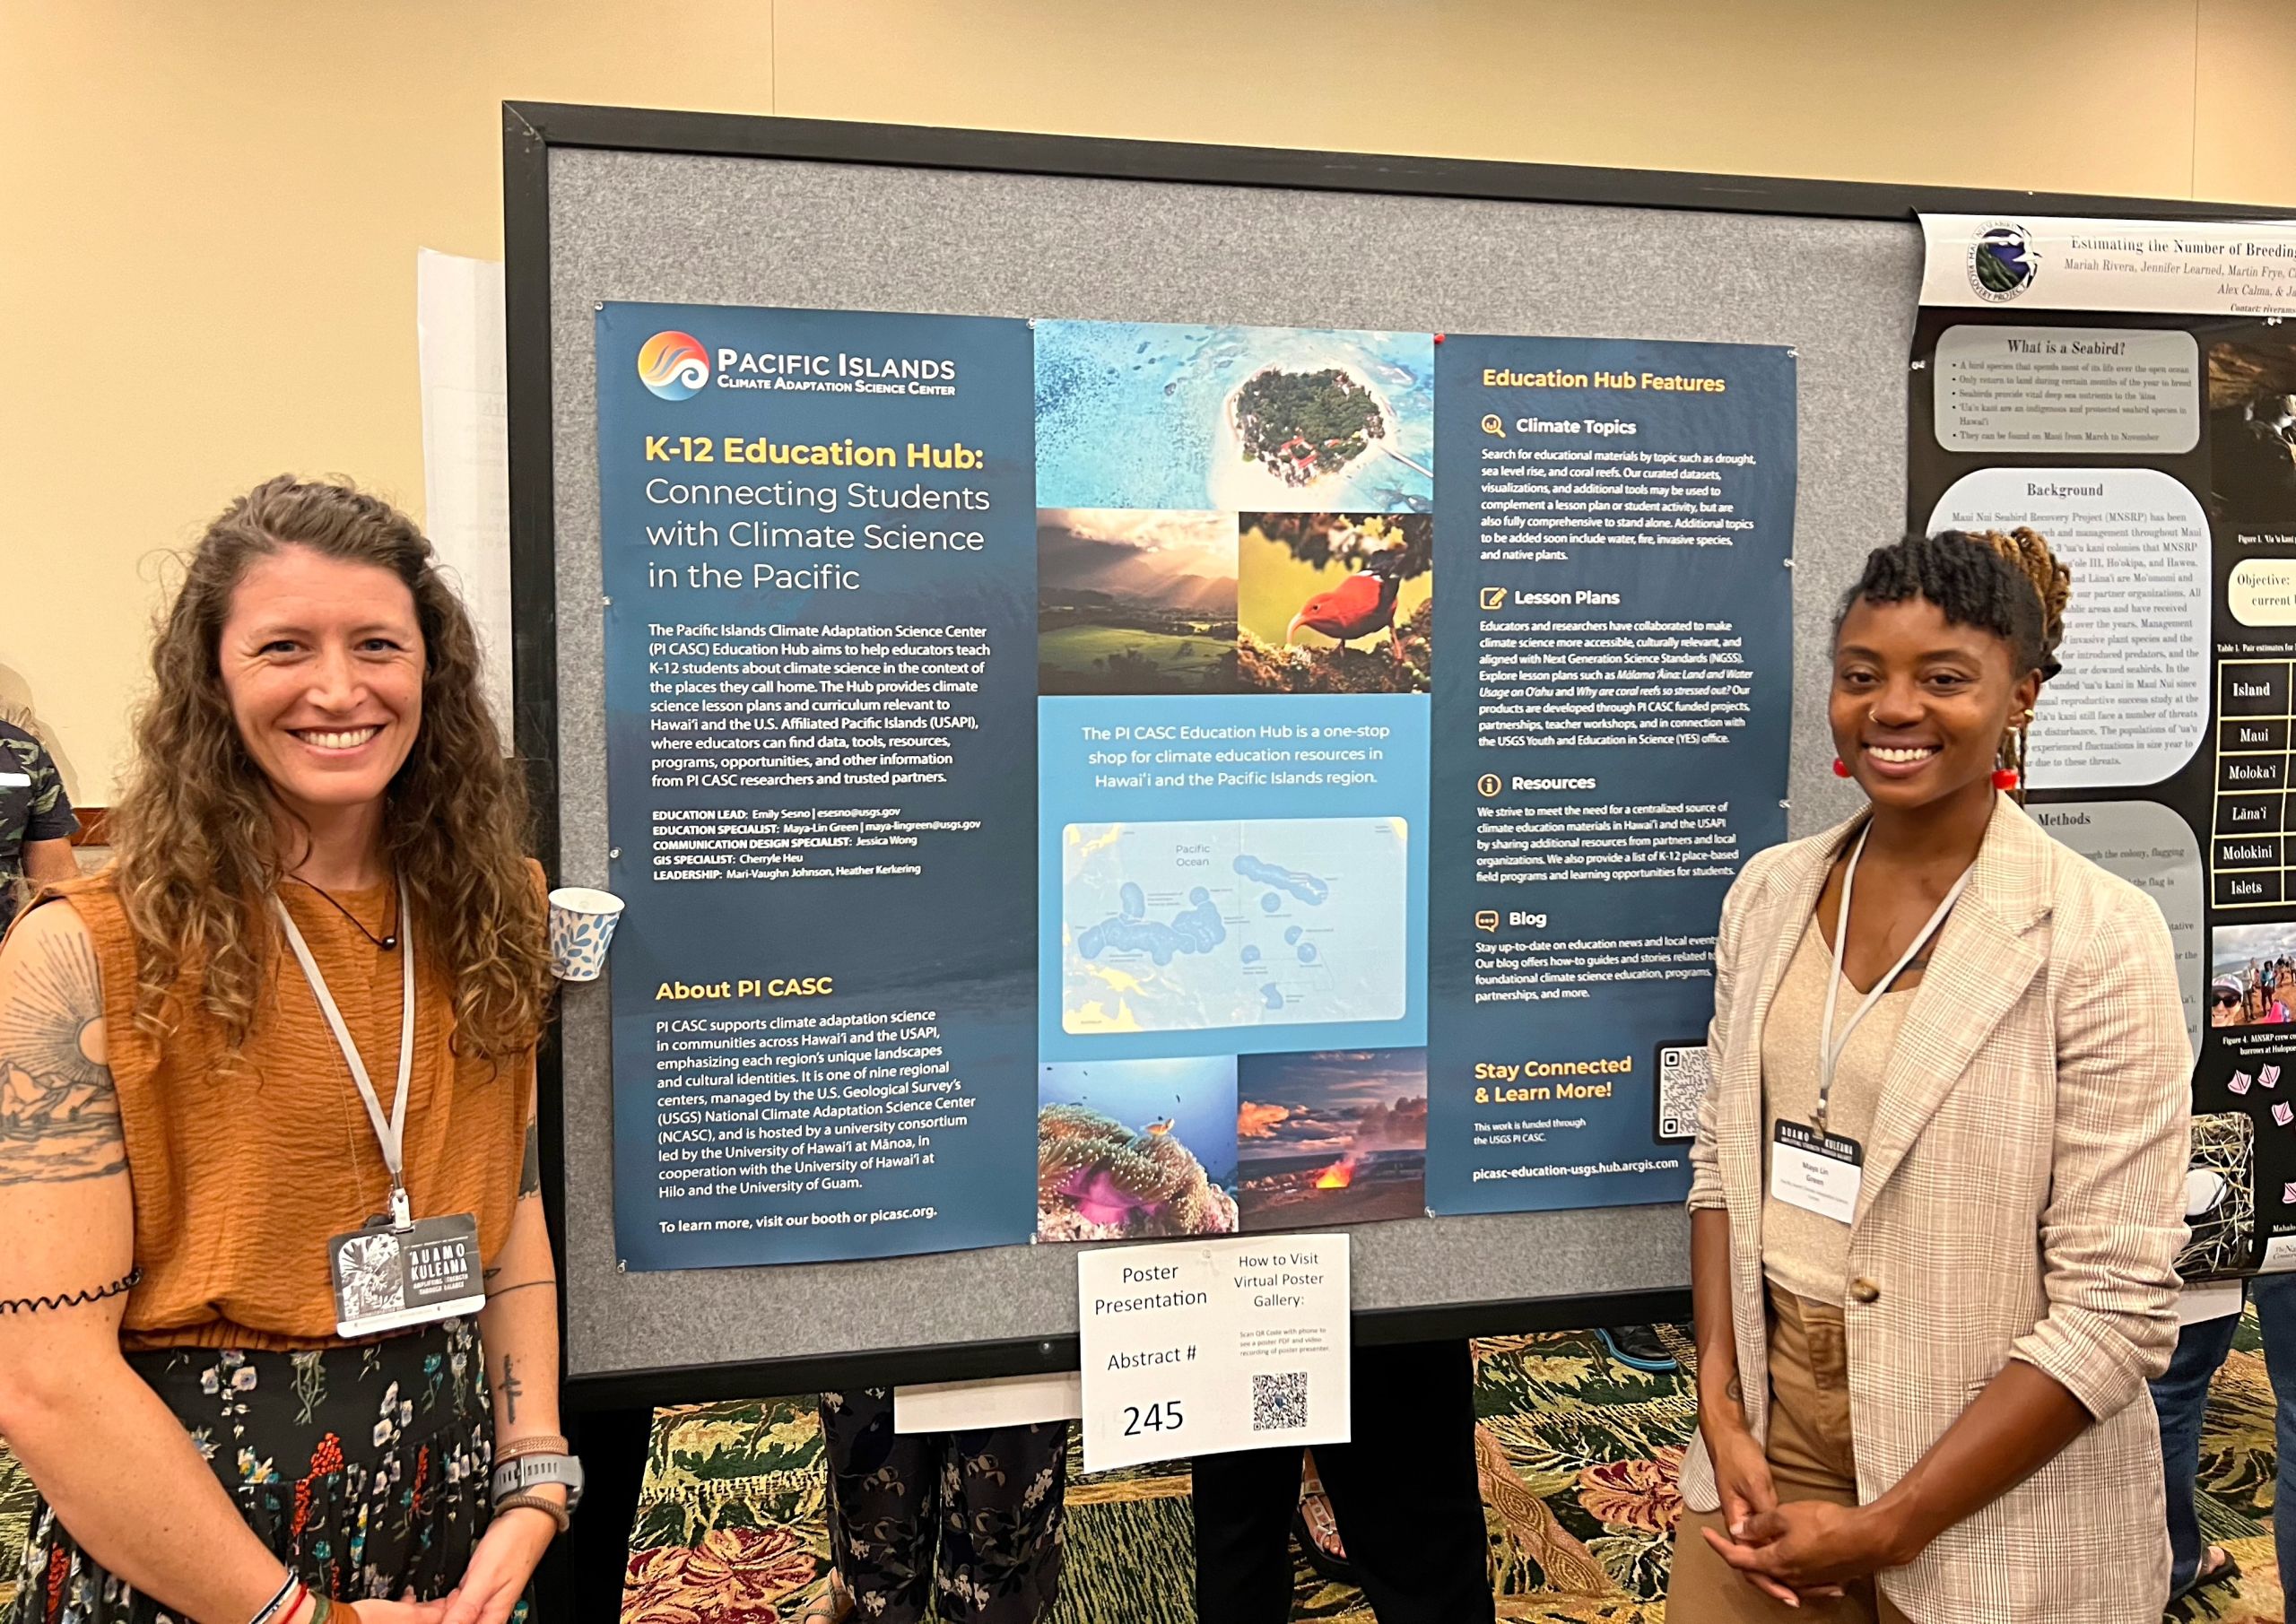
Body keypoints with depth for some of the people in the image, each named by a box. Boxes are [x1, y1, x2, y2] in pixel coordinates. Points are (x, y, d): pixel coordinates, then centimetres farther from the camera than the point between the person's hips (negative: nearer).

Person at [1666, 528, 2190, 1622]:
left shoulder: (2098, 935, -16)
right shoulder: (1771, 891, -1)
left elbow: (2116, 1306, -16)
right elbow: (1724, 1156, 5)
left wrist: (1885, 1530, -15)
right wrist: (1719, 1407, -4)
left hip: (1990, 1502, -4)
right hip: (1766, 1422, 4)